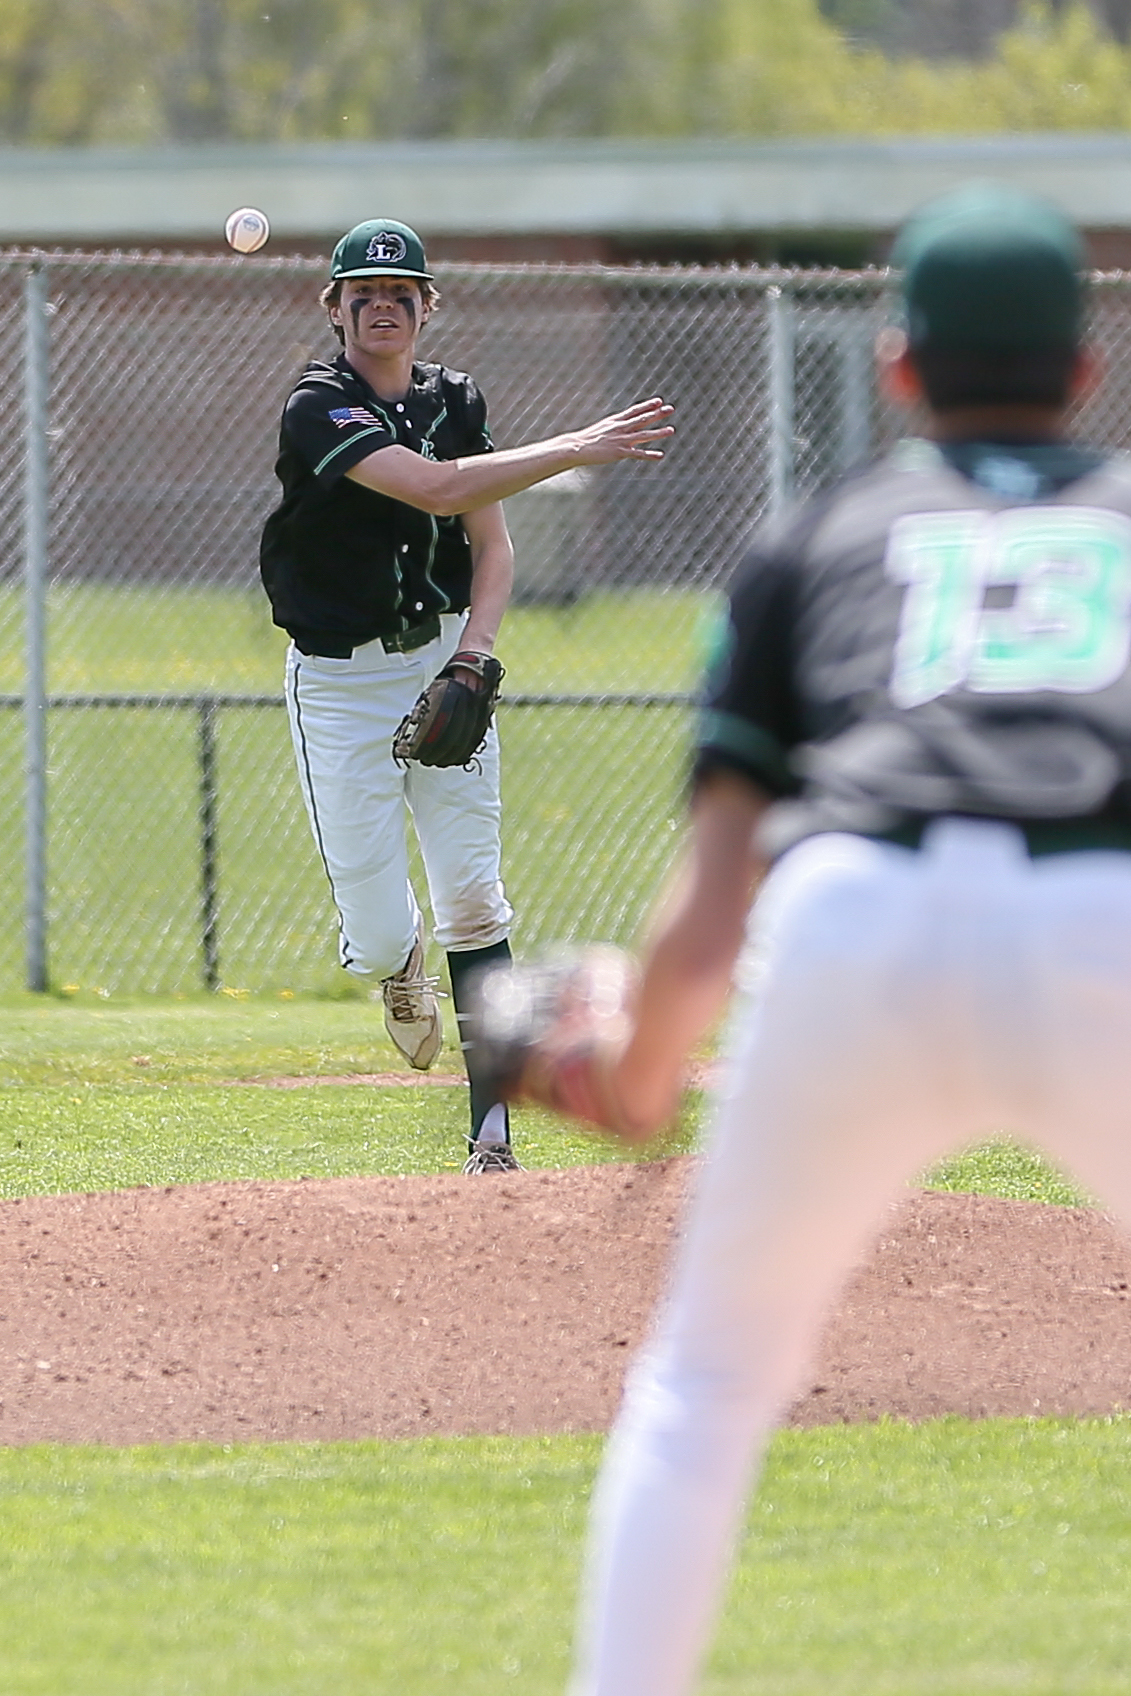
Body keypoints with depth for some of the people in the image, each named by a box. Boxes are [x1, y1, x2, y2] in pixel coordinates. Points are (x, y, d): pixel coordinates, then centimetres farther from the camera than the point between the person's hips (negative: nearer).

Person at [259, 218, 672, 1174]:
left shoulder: (455, 402, 4)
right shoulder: (319, 408, -15)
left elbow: (492, 546, 6)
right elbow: (438, 488, -28)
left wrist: (473, 658, -11)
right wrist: (578, 449, -30)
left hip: (444, 658, 4)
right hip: (341, 681, -4)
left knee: (473, 899, -5)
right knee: (375, 936, -5)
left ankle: (493, 1132, -6)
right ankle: (400, 969, 34)